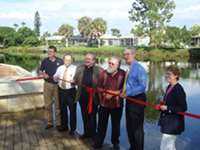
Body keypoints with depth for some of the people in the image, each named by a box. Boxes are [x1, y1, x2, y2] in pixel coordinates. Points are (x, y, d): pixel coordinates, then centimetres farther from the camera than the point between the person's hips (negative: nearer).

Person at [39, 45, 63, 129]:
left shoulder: (60, 61, -3)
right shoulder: (45, 61, 2)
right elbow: (40, 71, 8)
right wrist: (43, 74, -12)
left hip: (57, 85, -2)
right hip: (48, 84, 2)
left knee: (58, 104, 4)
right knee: (47, 104, 7)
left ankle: (59, 123, 16)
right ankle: (49, 122, 20)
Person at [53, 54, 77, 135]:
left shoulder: (75, 68, -4)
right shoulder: (60, 68, 9)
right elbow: (55, 79, 7)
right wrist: (55, 77, -16)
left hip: (71, 91, -4)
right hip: (61, 90, 4)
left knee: (72, 110, 3)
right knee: (63, 109, 16)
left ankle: (72, 128, 18)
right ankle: (64, 126, 34)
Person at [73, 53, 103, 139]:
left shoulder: (99, 70, -10)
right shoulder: (80, 68, 5)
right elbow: (75, 80, 9)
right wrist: (73, 81, -12)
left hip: (93, 97, -4)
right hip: (82, 96, 4)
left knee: (92, 116, 10)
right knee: (84, 116, 16)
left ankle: (92, 133, 26)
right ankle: (86, 132, 32)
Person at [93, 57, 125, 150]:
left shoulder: (123, 74, -10)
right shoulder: (104, 73, -2)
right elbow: (99, 87, 3)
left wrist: (113, 93, -17)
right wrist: (105, 94, -6)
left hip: (117, 104, -2)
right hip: (104, 103, 2)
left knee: (116, 125, 14)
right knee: (102, 124, 13)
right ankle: (98, 142, 30)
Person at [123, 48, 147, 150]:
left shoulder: (139, 68, -16)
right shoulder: (129, 69, 8)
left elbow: (142, 86, -22)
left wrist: (128, 93, -23)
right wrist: (123, 91, 4)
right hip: (129, 100, 9)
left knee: (137, 127, 4)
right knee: (129, 126, 19)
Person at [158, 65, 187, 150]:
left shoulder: (179, 90, -17)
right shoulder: (169, 87, 9)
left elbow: (183, 108, -18)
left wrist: (167, 108, -20)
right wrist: (162, 106, 2)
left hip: (173, 124, -9)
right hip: (166, 122, 9)